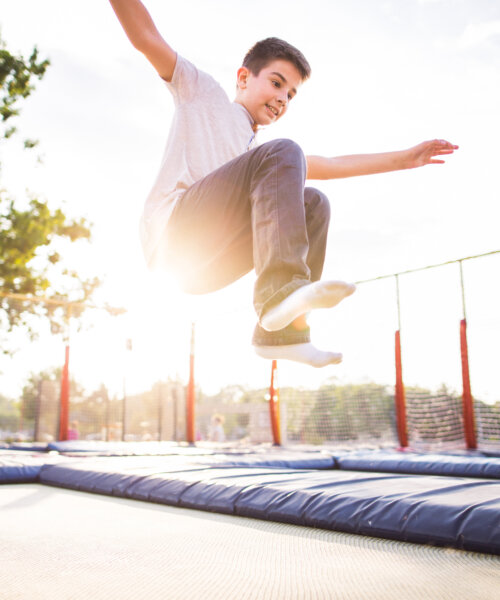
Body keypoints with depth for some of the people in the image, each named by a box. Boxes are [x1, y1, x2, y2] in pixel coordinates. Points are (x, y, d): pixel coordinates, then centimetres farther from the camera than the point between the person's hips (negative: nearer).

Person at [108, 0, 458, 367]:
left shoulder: (257, 151, 32)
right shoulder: (204, 93, 18)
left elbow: (332, 165, 29)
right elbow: (146, 38, 8)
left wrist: (405, 158, 26)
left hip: (207, 264, 7)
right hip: (173, 230, -7)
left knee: (313, 204, -4)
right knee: (282, 153, -19)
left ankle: (281, 329, -18)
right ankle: (282, 287, -37)